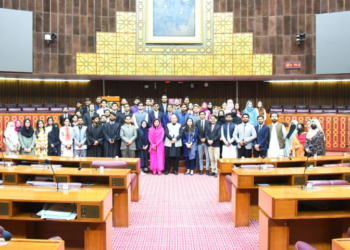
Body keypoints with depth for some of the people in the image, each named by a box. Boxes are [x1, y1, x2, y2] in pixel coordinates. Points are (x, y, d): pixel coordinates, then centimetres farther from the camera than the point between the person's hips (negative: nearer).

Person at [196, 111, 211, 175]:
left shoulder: (208, 122, 2)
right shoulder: (197, 122, 7)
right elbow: (197, 132, 2)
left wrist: (205, 138, -11)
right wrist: (201, 139, -9)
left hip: (206, 141, -1)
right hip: (199, 141, 2)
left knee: (207, 156, -1)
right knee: (200, 157, 5)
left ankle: (207, 170, 4)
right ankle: (201, 170, 10)